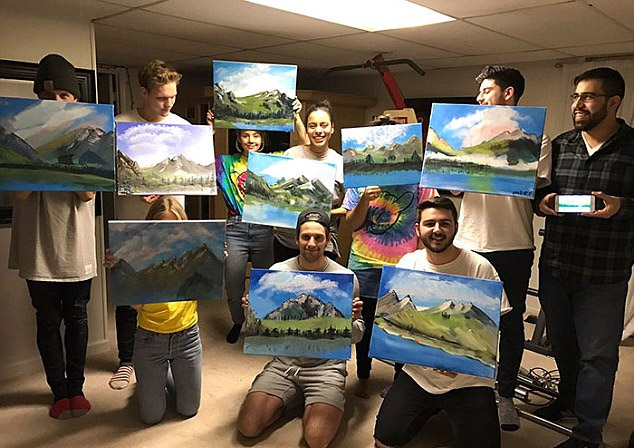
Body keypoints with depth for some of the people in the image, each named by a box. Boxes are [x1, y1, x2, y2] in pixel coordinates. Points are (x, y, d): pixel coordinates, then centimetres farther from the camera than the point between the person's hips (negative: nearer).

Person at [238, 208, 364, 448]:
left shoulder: (345, 278, -7)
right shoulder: (278, 272, -1)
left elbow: (356, 337, -1)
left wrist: (351, 321, -23)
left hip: (326, 367, -2)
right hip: (283, 362, 3)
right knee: (247, 427, -10)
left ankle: (314, 407, 14)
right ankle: (290, 399, 17)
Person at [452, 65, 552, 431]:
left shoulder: (536, 137, 2)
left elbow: (539, 187, -7)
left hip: (513, 247, -3)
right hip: (468, 243, 3)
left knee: (510, 322, 8)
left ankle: (506, 394, 25)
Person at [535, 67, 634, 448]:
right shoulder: (560, 145, 7)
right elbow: (540, 190, 14)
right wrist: (541, 199, -7)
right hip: (554, 266, 5)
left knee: (597, 354, 5)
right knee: (561, 343, 20)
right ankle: (569, 398, 45)